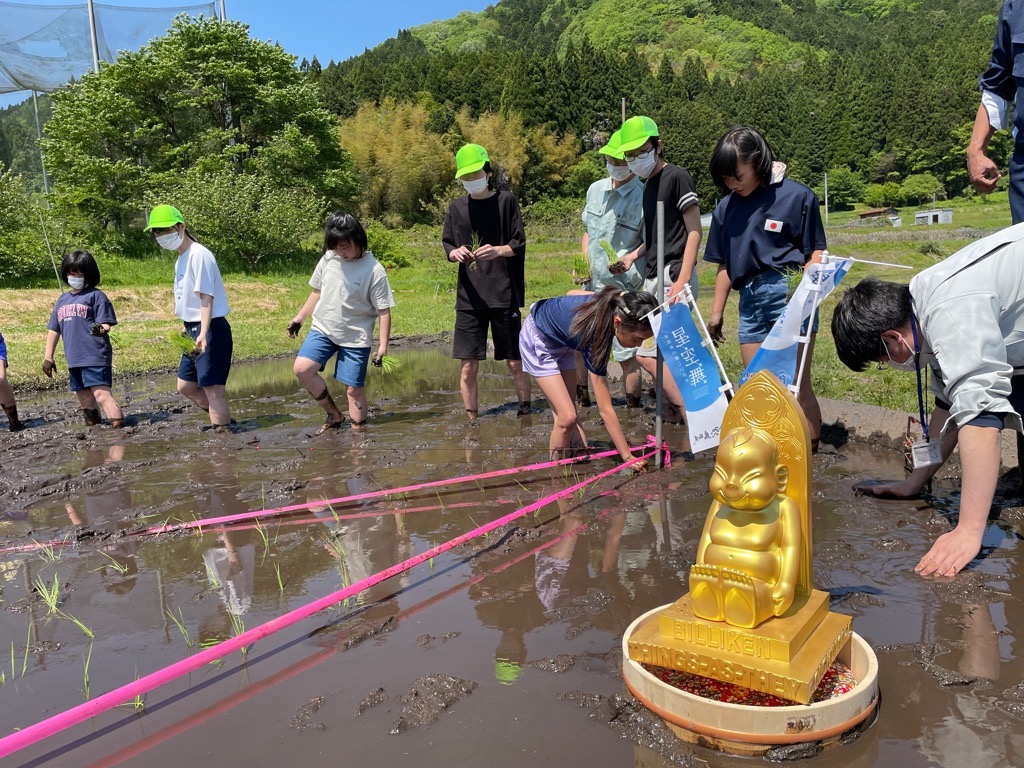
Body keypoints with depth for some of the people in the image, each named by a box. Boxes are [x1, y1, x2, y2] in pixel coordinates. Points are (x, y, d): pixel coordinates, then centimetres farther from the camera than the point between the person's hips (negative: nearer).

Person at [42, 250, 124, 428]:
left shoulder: (95, 295, -2)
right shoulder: (63, 299, 17)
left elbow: (105, 324, -9)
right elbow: (54, 329, 21)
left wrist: (101, 330, -33)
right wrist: (48, 357, 18)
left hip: (96, 357, -7)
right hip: (74, 360, 7)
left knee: (101, 394, -19)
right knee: (85, 400, 11)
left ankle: (119, 427, -22)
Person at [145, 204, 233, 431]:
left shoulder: (198, 255, -14)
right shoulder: (181, 259, 15)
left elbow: (206, 297, -22)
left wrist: (203, 334, -30)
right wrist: (188, 330, 14)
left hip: (210, 330, -11)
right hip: (194, 330, 11)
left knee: (212, 389, -7)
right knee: (186, 386, 17)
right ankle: (223, 421, 27)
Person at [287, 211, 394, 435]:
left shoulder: (374, 271, -14)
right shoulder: (328, 259, 1)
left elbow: (384, 311, -12)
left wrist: (383, 345, -16)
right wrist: (299, 318, 15)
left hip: (356, 338, -4)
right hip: (323, 329, 4)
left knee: (354, 388, -2)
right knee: (302, 368, -13)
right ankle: (334, 415, 5)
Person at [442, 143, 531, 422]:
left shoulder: (506, 201, 3)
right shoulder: (456, 207, 10)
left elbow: (519, 244, 2)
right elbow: (447, 245, 12)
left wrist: (498, 250, -19)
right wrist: (455, 253, -12)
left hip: (504, 295, -2)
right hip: (469, 296, 2)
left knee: (515, 362, 4)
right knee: (468, 366, 0)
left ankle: (526, 413, 20)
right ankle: (472, 422, 12)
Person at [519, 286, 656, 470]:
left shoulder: (614, 303, -24)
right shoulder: (595, 336, -41)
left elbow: (573, 293, -2)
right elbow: (605, 409, -36)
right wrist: (628, 457, -33)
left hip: (561, 341, 8)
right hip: (538, 339, -7)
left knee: (566, 415, 3)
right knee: (567, 417, -14)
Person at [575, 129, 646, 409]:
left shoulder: (643, 197, -11)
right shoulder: (596, 190, 8)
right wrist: (583, 263, 4)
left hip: (624, 289, -6)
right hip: (592, 285, 6)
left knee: (626, 355, 2)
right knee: (578, 345, 12)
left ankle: (633, 410, 18)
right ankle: (582, 402, 30)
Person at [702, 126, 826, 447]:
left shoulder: (796, 196, -3)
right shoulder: (727, 206, 11)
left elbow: (816, 253, -3)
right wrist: (716, 313, 18)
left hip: (788, 296, -5)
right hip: (750, 301, 6)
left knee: (796, 385, -4)